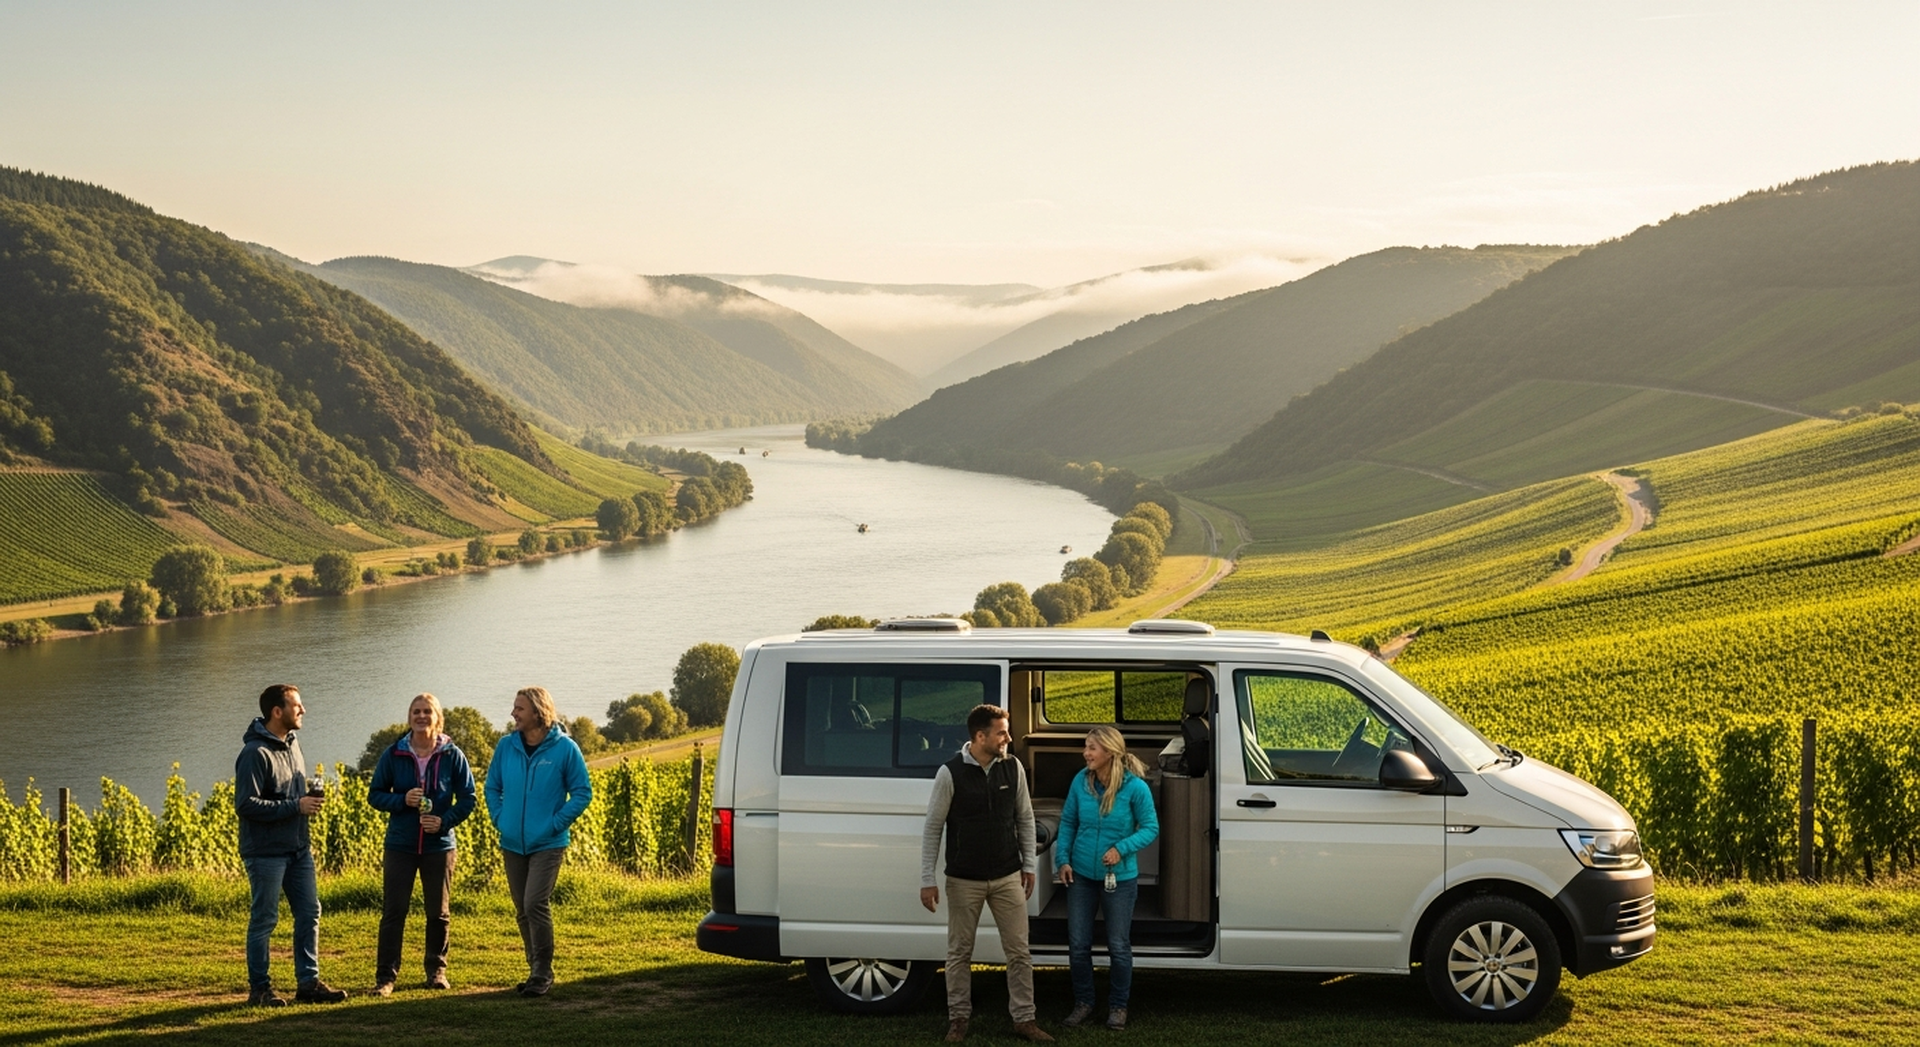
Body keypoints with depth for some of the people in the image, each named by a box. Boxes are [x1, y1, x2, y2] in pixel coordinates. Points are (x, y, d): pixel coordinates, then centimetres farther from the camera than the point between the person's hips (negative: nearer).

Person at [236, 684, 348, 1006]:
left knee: (309, 913, 8)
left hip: (298, 847, 8)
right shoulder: (255, 752, -16)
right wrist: (296, 806, -21)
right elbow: (245, 804, -22)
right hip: (266, 851, -8)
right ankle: (260, 988, 10)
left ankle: (308, 982, 16)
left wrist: (310, 798, 1)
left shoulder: (292, 744, 11)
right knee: (264, 919, 0)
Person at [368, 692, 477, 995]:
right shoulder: (393, 754, -2)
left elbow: (467, 799, 0)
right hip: (400, 845, 0)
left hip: (439, 846, 0)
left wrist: (445, 820, -16)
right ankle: (386, 975, 3)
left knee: (438, 912, 10)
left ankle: (436, 970, 23)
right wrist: (402, 800, -16)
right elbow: (374, 794, 3)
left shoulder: (452, 755, -4)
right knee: (394, 910, -1)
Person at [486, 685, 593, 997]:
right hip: (512, 843, 5)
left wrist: (556, 823, -11)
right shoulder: (506, 746, 3)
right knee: (523, 911, 10)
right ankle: (536, 971, 22)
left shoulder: (564, 748, -8)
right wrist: (499, 818, 1)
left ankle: (543, 973, -4)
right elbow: (492, 787, 14)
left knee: (536, 904, -15)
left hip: (547, 844, -5)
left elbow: (582, 793, -4)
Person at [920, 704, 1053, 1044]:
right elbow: (932, 828, -7)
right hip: (964, 881, -3)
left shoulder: (1012, 768, -3)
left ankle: (1024, 1019, 15)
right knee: (959, 952, 8)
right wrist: (927, 880, -7)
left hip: (1007, 877, 3)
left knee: (1019, 951, 5)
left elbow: (1025, 818, 8)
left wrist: (1029, 865, 8)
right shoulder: (950, 773, -13)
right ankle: (959, 1018, 22)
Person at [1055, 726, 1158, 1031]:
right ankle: (1083, 1003, 25)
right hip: (1081, 875, 3)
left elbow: (1151, 829, -8)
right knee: (1078, 944, 8)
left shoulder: (1135, 787, -15)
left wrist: (1122, 849, -21)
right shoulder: (1080, 782, -5)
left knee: (1119, 946, 8)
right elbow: (1067, 822, 6)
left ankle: (1118, 1006, 24)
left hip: (1119, 878, -3)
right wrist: (1063, 859, -3)